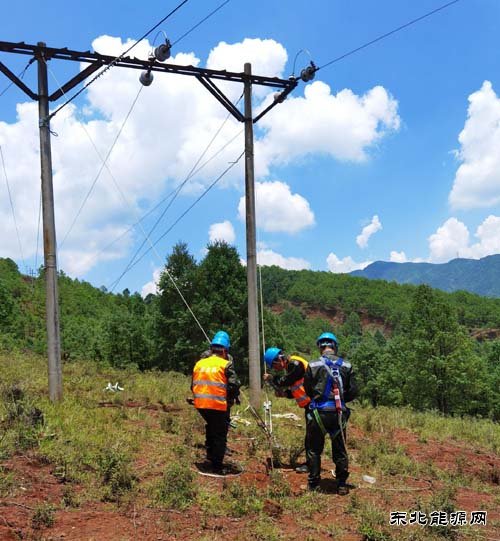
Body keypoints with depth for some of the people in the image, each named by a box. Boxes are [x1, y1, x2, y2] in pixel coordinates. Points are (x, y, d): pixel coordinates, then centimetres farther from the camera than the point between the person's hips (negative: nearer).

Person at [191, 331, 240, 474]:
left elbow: (193, 386, 14)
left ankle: (210, 454, 36)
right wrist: (232, 398, 7)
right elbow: (233, 385, -13)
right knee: (220, 435, 7)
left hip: (201, 404, 5)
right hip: (219, 405, -5)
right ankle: (217, 466, 9)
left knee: (211, 426, 31)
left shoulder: (199, 363, 8)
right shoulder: (226, 365, -7)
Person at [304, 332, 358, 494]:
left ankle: (313, 483, 17)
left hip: (318, 412, -2)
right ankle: (342, 484, 19)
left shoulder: (313, 365, -7)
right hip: (338, 413, 2)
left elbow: (308, 389, 4)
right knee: (340, 450, 14)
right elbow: (353, 391, 2)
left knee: (314, 449, 12)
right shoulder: (346, 366, -1)